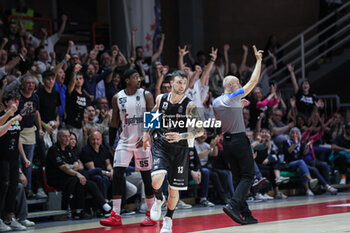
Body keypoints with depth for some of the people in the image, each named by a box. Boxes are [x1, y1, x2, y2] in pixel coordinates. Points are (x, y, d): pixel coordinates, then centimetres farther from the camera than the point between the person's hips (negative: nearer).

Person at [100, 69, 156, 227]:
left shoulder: (146, 95, -3)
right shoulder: (117, 98, 4)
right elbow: (114, 122, 11)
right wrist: (111, 144, 10)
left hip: (143, 141, -2)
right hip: (125, 141, 2)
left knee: (147, 176, 2)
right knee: (117, 175, -8)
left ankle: (151, 214, 12)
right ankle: (116, 216, -6)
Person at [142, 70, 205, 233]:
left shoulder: (189, 106, -9)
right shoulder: (160, 99, 0)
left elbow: (200, 130, -12)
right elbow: (152, 115, 21)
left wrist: (181, 136, -26)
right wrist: (147, 132, 14)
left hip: (179, 148, -1)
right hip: (160, 146, 1)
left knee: (174, 189, 7)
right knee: (156, 180, -24)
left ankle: (168, 220, 30)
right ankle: (159, 199, 11)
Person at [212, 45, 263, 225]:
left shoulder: (216, 102, 8)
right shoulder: (234, 97, -11)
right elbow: (253, 81, -7)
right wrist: (258, 60, 2)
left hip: (227, 141, 7)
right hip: (239, 139, -7)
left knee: (237, 177, 10)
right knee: (248, 176, -3)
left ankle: (245, 214, 8)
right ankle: (233, 205, -21)